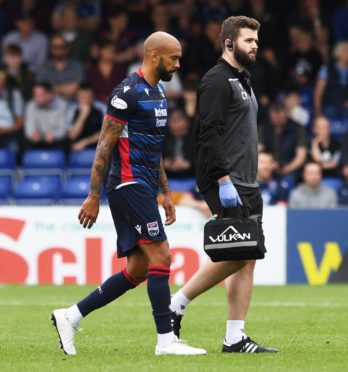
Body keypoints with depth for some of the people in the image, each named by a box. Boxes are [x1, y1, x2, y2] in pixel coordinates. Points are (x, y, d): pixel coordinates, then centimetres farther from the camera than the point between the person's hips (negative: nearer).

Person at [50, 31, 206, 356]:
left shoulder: (157, 93, 17)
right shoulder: (128, 92, -13)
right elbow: (104, 145, -14)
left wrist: (165, 193, 22)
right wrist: (93, 196, -16)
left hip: (143, 189, 10)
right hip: (129, 186, -10)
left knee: (137, 271, 7)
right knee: (160, 256, -11)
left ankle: (70, 316, 13)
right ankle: (166, 339, -7)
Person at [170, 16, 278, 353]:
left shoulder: (241, 81, 21)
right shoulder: (217, 80, -10)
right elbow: (210, 134, -18)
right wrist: (223, 180, -24)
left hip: (245, 185, 10)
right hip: (225, 182, -10)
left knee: (246, 257, 4)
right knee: (236, 255, -13)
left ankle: (235, 338, 3)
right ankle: (175, 305, -1)